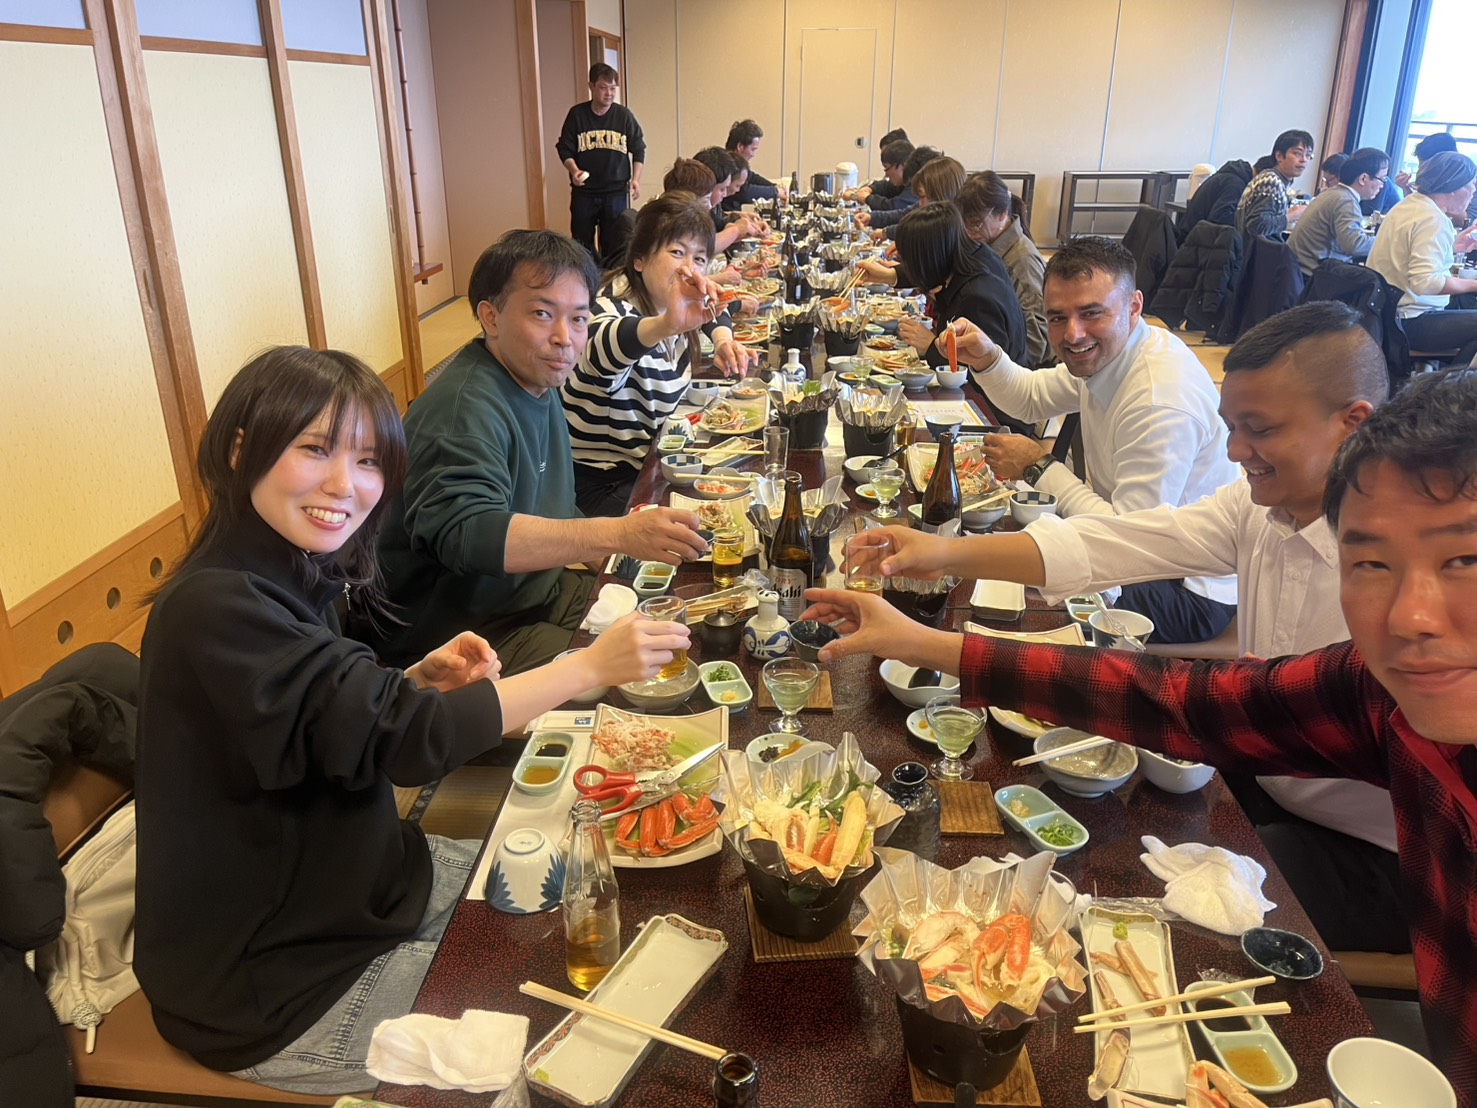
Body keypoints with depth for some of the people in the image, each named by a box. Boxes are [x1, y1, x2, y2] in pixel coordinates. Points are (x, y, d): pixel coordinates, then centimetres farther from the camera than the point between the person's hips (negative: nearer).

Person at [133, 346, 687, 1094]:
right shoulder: (215, 609, -29)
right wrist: (591, 666, -30)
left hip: (350, 881, 8)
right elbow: (399, 739, -35)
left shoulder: (294, 575, 0)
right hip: (266, 984, -8)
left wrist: (423, 683, -10)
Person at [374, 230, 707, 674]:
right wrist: (619, 534, -47)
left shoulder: (537, 384, 9)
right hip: (462, 633, -9)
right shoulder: (464, 408, -23)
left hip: (535, 593, 10)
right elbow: (465, 533, -39)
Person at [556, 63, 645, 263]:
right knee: (581, 242, 6)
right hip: (584, 191, 0)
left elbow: (638, 149, 8)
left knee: (614, 243, 4)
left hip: (617, 190, 0)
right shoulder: (577, 114, -1)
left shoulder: (624, 115, 0)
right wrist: (574, 170, -15)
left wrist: (636, 179, -3)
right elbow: (564, 148, 3)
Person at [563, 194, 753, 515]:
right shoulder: (616, 307, -22)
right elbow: (603, 348, -48)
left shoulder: (678, 308, 4)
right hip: (598, 481, -8)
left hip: (648, 461, 8)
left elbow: (714, 313, 28)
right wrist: (666, 325, -68)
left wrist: (723, 341, 4)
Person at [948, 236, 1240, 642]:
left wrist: (1040, 466, -21)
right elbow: (1031, 397, 18)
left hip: (1189, 590, -8)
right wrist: (985, 358, -4)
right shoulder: (1103, 353, -3)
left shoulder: (1162, 403, -32)